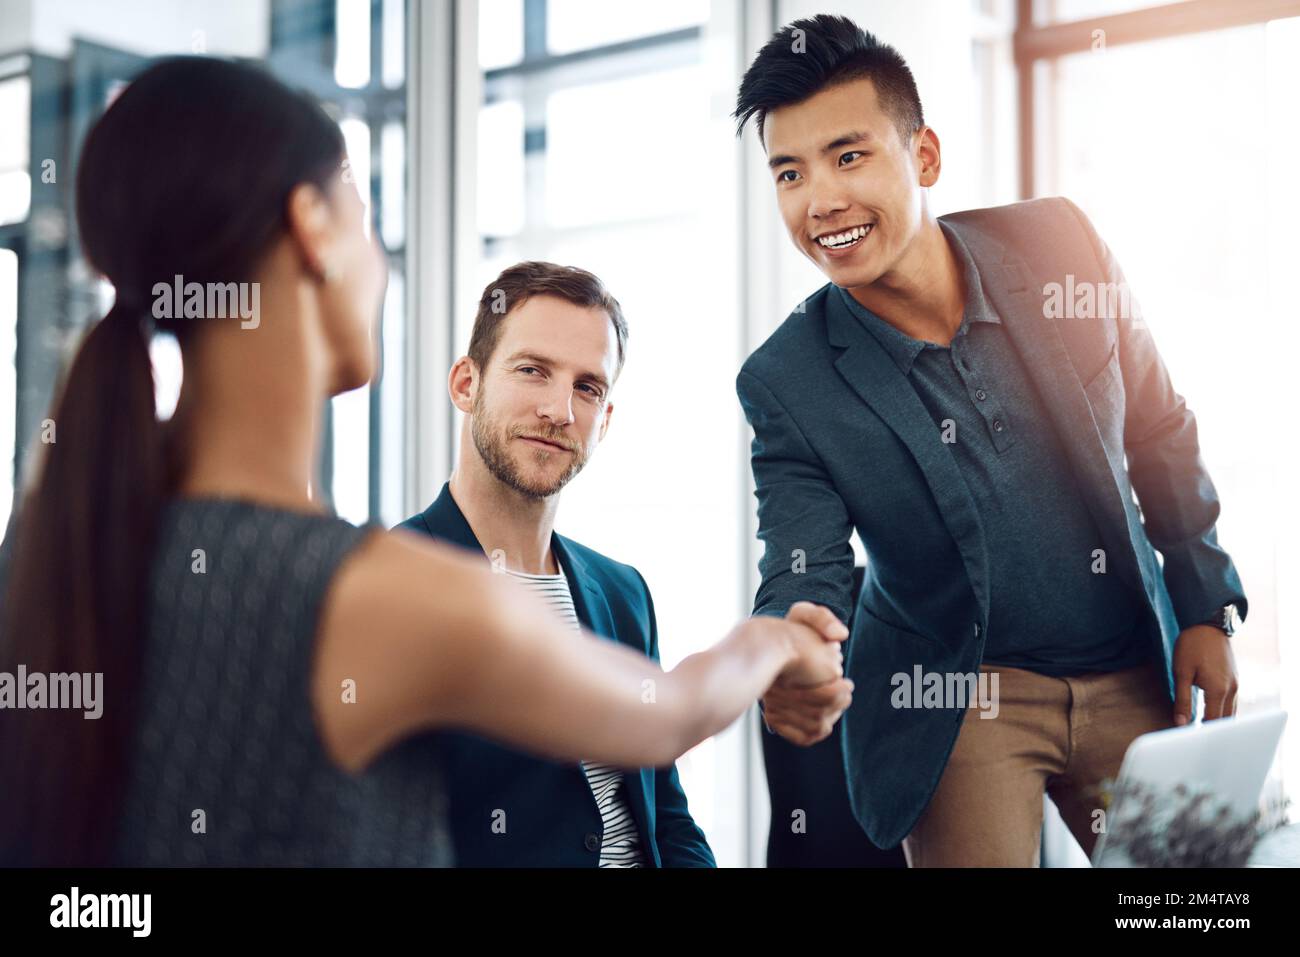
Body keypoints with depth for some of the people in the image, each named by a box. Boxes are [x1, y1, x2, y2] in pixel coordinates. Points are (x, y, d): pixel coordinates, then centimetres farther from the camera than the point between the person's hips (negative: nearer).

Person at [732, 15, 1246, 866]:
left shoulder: (1057, 244, -11)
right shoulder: (787, 381, -16)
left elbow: (1161, 434, 1)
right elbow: (803, 571, -18)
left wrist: (1206, 607, 1)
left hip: (1135, 677, 3)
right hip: (955, 693, -2)